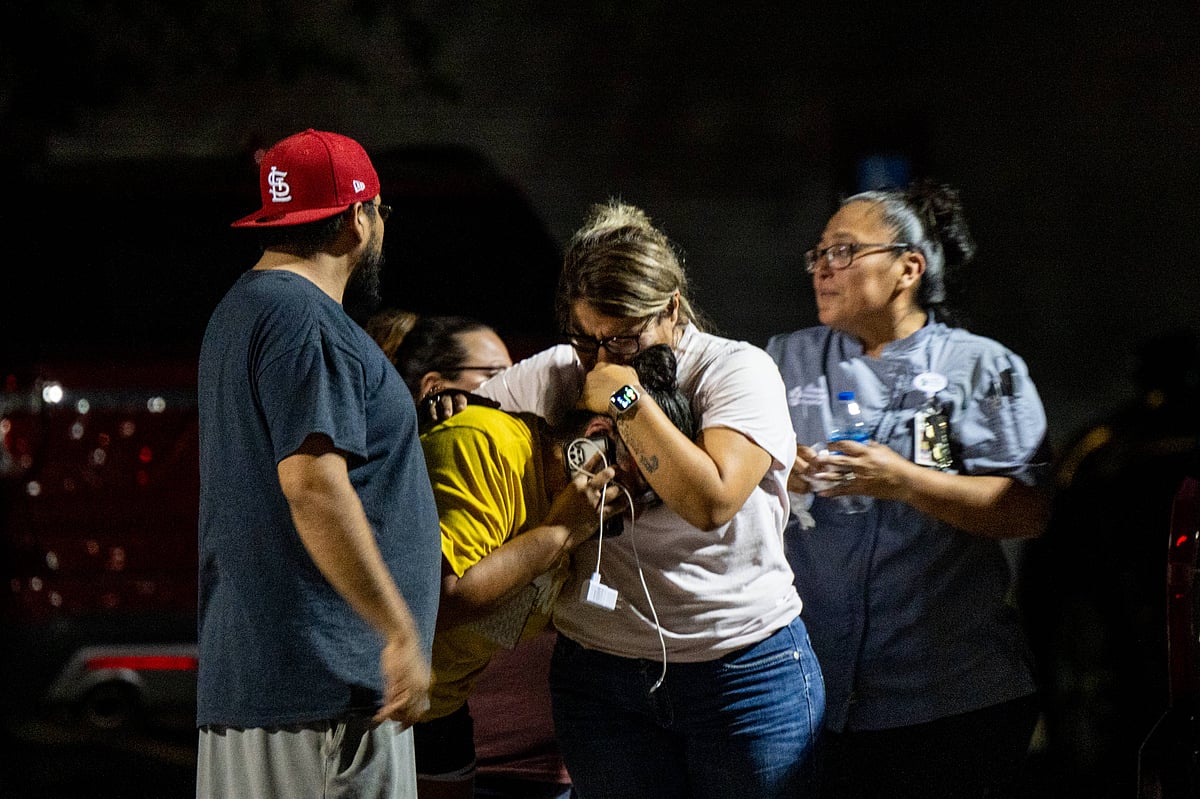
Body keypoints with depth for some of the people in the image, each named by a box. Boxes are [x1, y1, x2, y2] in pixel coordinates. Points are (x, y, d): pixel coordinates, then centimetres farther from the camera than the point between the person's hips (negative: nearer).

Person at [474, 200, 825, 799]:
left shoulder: (737, 370, -7)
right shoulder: (552, 377, 4)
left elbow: (711, 500, -20)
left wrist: (628, 401, -18)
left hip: (745, 669, -3)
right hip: (599, 675, 3)